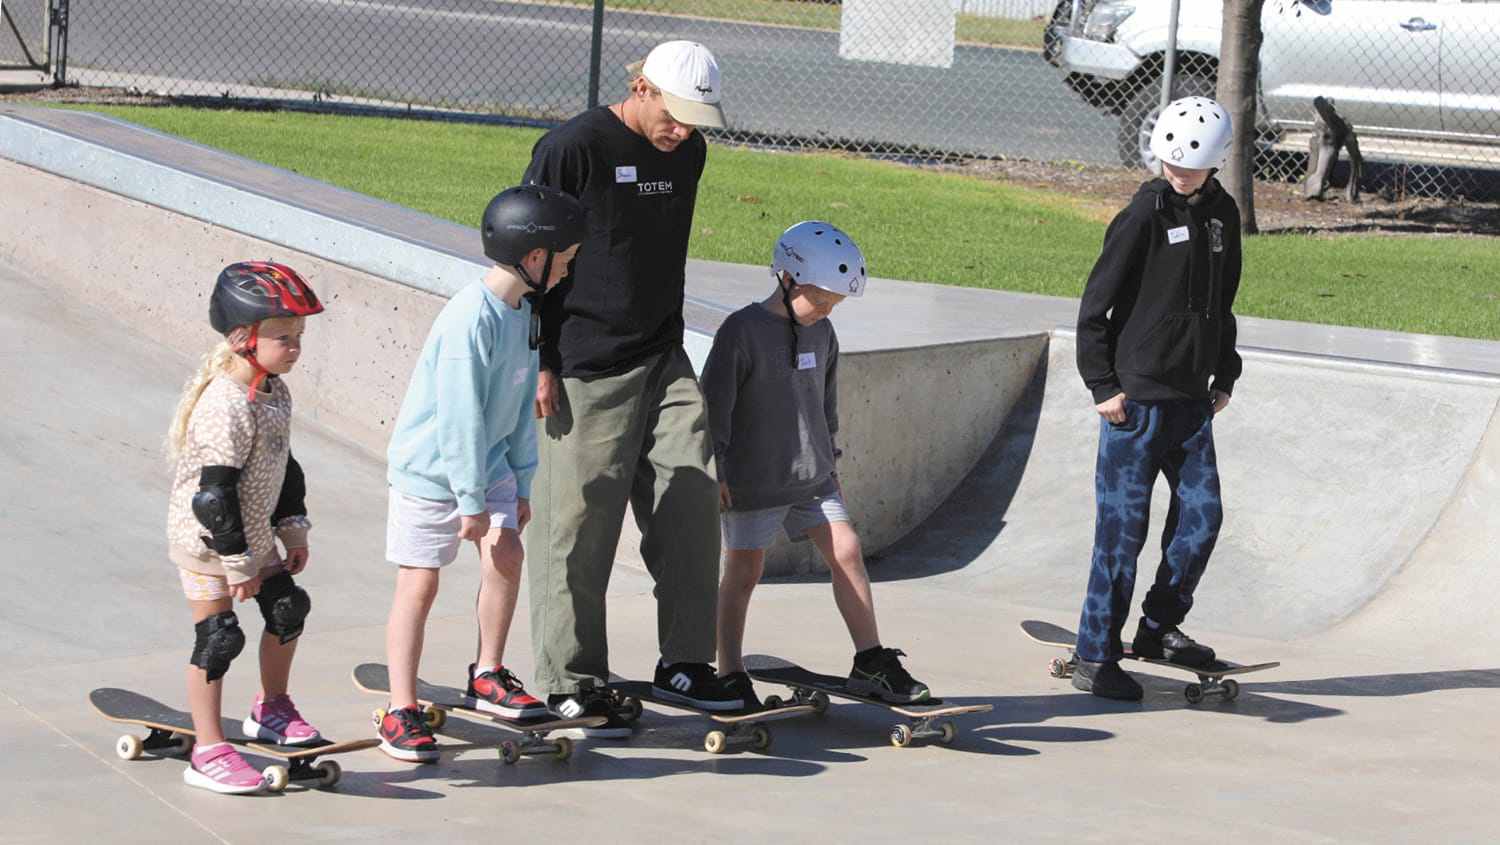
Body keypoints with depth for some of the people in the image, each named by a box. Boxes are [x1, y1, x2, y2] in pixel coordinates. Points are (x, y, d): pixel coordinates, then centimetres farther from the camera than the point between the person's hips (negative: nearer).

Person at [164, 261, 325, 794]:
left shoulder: (275, 392, 2)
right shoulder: (226, 406, -28)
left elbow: (283, 466, 15)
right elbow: (214, 494, -28)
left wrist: (293, 530, 14)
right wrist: (238, 562, -22)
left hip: (253, 535, 9)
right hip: (206, 544, -9)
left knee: (288, 609, 15)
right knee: (218, 639, -5)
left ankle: (271, 709, 37)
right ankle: (208, 752, 4)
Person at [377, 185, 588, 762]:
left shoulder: (523, 310, 0)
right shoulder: (471, 318, -27)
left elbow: (520, 405, 8)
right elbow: (460, 417, -25)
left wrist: (521, 482, 8)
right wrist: (472, 501, -21)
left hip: (487, 461, 7)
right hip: (429, 468, -7)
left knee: (506, 554, -6)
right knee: (420, 581, -4)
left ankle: (487, 677, 11)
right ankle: (400, 712, 2)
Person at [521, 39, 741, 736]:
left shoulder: (688, 152, 10)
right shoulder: (572, 148, -11)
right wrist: (538, 364, -11)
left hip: (664, 364, 6)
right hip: (583, 375, -6)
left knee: (693, 502, 0)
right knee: (578, 528, -2)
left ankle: (683, 663, 11)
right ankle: (571, 684, 6)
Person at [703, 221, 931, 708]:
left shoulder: (821, 333, 8)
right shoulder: (742, 331, -14)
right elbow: (715, 403, -13)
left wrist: (828, 462, 20)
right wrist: (715, 472, -14)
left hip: (812, 479, 6)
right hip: (753, 481, -6)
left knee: (846, 551, 0)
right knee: (743, 572, 2)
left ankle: (870, 664, 6)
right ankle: (730, 677, 11)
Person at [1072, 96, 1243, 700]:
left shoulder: (1222, 215, 9)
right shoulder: (1145, 214, -10)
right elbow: (1095, 304, -9)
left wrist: (1224, 374, 16)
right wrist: (1103, 384, -12)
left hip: (1191, 399, 6)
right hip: (1135, 395, -6)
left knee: (1202, 512, 4)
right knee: (1123, 525, -5)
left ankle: (1159, 626, 22)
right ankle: (1095, 658, 1)